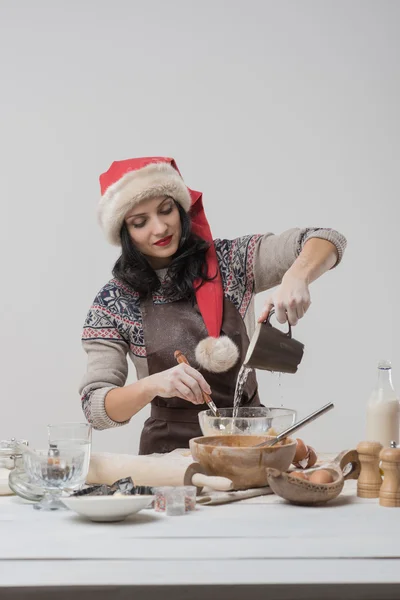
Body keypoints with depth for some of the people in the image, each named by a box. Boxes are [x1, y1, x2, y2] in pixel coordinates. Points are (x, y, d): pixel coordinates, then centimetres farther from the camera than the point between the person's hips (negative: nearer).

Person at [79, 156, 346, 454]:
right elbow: (96, 407, -6)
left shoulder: (230, 260, 2)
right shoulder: (114, 302, 0)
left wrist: (295, 278, -25)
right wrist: (153, 385, -26)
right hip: (173, 448, -1)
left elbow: (328, 241, -4)